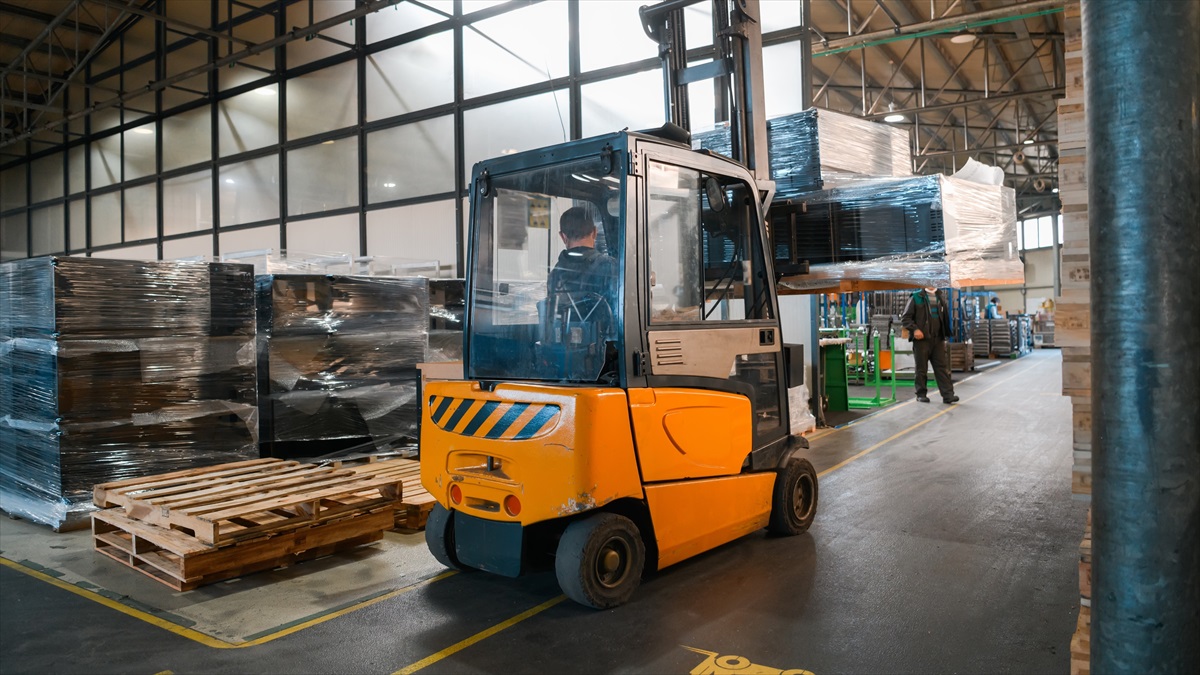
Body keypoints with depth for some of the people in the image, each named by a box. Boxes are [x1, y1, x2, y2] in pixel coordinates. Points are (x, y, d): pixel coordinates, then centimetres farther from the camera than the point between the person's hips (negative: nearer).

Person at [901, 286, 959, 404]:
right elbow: (905, 317, -1)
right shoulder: (916, 297, 1)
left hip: (938, 339, 3)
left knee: (942, 367, -1)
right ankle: (921, 394, 13)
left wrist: (946, 333, 8)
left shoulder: (940, 297, 13)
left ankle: (948, 394, -3)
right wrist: (914, 329, -15)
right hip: (921, 339, -3)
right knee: (921, 368, 4)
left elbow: (946, 317, 19)